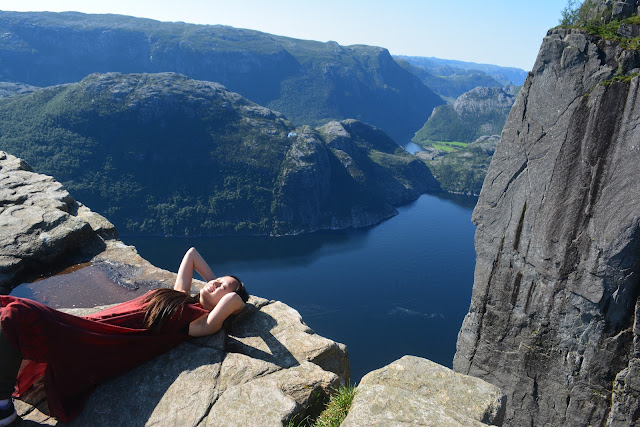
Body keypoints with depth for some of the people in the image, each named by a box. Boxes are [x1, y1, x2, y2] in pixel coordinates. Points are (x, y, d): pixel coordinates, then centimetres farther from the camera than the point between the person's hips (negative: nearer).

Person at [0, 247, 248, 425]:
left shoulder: (204, 321, -5)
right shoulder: (181, 295, 16)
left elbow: (234, 300, -24)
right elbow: (191, 253, 26)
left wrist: (232, 296, -3)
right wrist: (212, 277, 25)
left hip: (100, 351, -8)